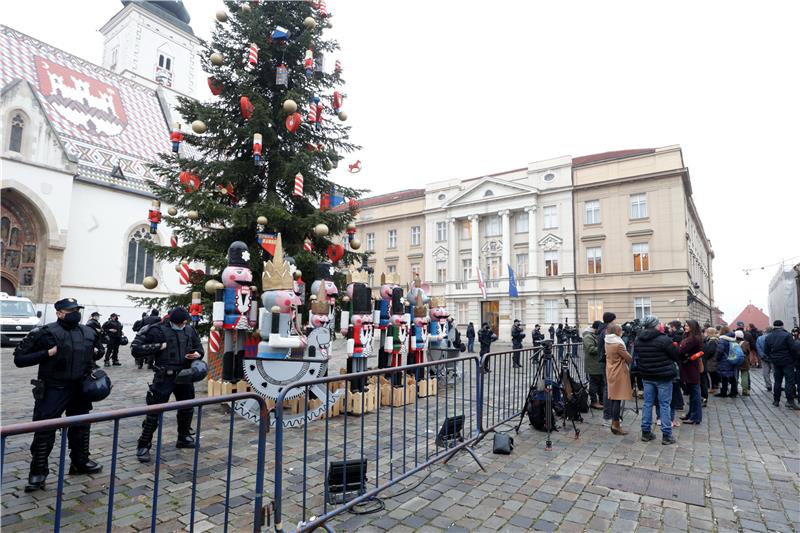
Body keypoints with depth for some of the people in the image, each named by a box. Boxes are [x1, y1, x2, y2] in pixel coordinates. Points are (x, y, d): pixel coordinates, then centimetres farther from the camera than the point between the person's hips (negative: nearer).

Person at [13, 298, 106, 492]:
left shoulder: (89, 332, 5)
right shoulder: (46, 333, -12)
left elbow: (100, 349, 23)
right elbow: (19, 359, -12)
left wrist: (95, 353, 2)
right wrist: (48, 353, -22)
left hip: (80, 389, 5)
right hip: (53, 390, -5)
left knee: (81, 427, 17)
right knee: (44, 431, -2)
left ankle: (80, 462, 34)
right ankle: (38, 472, 13)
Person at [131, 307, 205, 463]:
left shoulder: (190, 330, 4)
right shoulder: (158, 330, -11)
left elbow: (199, 347, 16)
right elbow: (135, 349, -11)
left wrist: (197, 354, -6)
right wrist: (158, 347, -19)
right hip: (164, 377, -5)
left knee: (187, 408, 17)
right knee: (155, 411, -3)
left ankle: (184, 438, 36)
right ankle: (143, 446, 11)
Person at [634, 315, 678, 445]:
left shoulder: (638, 340, 1)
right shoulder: (664, 339, -17)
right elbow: (676, 356, -7)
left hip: (647, 376, 5)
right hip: (663, 376, -5)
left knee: (648, 403, 11)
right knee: (664, 405, 4)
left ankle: (646, 432, 17)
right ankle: (666, 435, 10)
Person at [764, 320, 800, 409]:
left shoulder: (768, 337, 4)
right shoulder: (787, 335, -12)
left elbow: (766, 351, 6)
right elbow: (793, 348, -14)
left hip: (776, 362, 4)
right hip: (787, 362, -4)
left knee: (777, 381, 12)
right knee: (789, 381, -2)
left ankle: (776, 400, 15)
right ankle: (790, 401, -6)